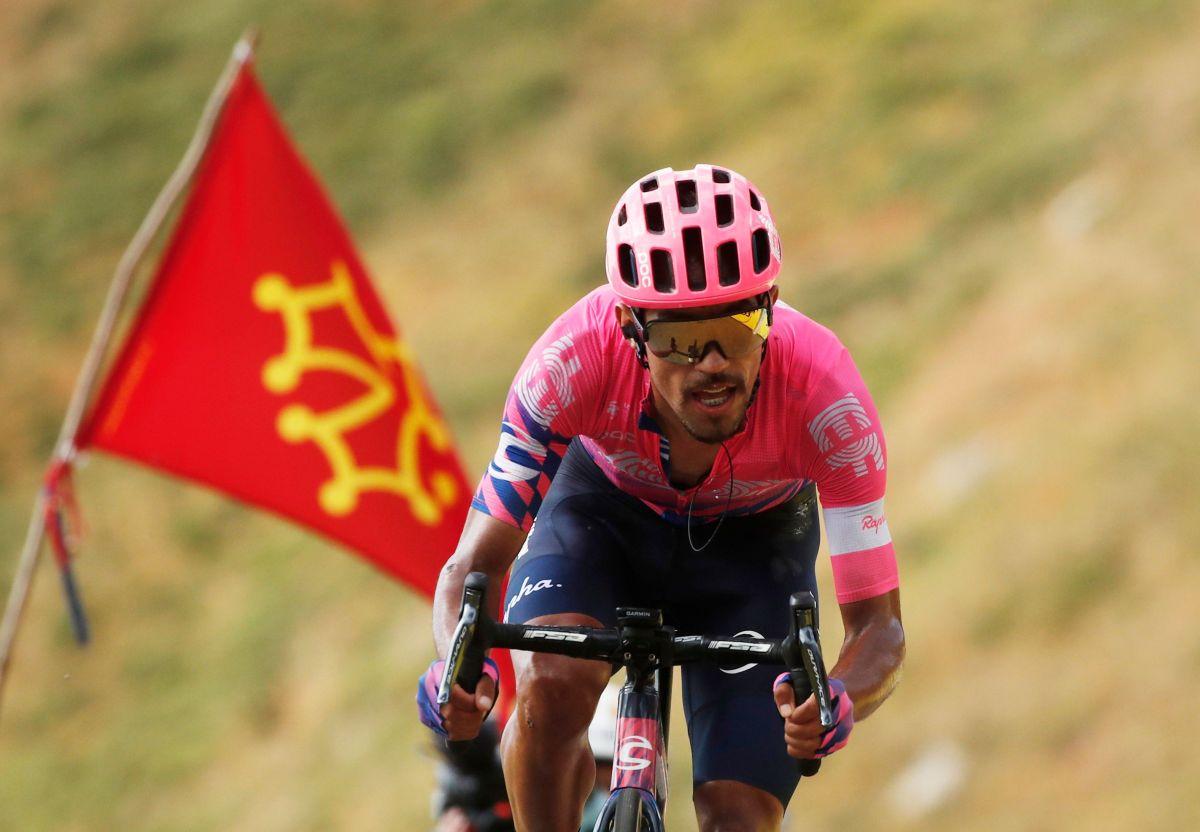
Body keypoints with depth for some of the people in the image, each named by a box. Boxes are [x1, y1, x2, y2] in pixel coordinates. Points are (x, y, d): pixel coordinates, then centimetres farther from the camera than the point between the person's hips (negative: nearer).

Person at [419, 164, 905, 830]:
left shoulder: (826, 395, -37)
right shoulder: (578, 357, -37)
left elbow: (878, 622, -30)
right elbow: (474, 565, -30)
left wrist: (839, 700, -54)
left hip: (751, 542, 0)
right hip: (605, 508, 0)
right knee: (551, 688, -32)